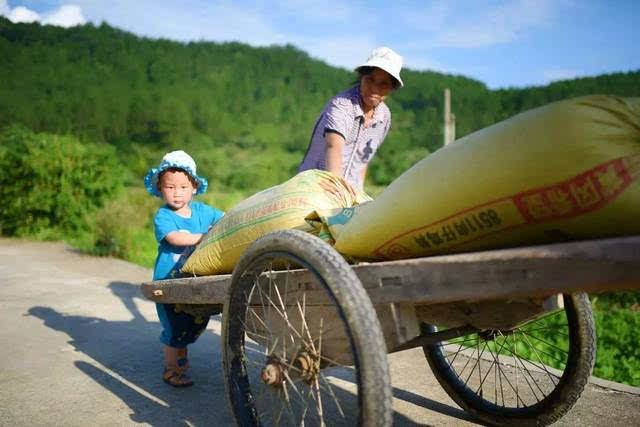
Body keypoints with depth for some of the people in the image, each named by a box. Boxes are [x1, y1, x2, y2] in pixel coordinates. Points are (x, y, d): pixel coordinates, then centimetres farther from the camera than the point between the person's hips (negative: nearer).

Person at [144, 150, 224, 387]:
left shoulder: (201, 210, 3)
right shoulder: (162, 216, -12)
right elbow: (176, 238, -28)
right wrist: (206, 236, -29)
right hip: (169, 281, -5)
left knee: (198, 322, 17)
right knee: (175, 327, 0)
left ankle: (180, 357, 43)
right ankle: (171, 370, 21)